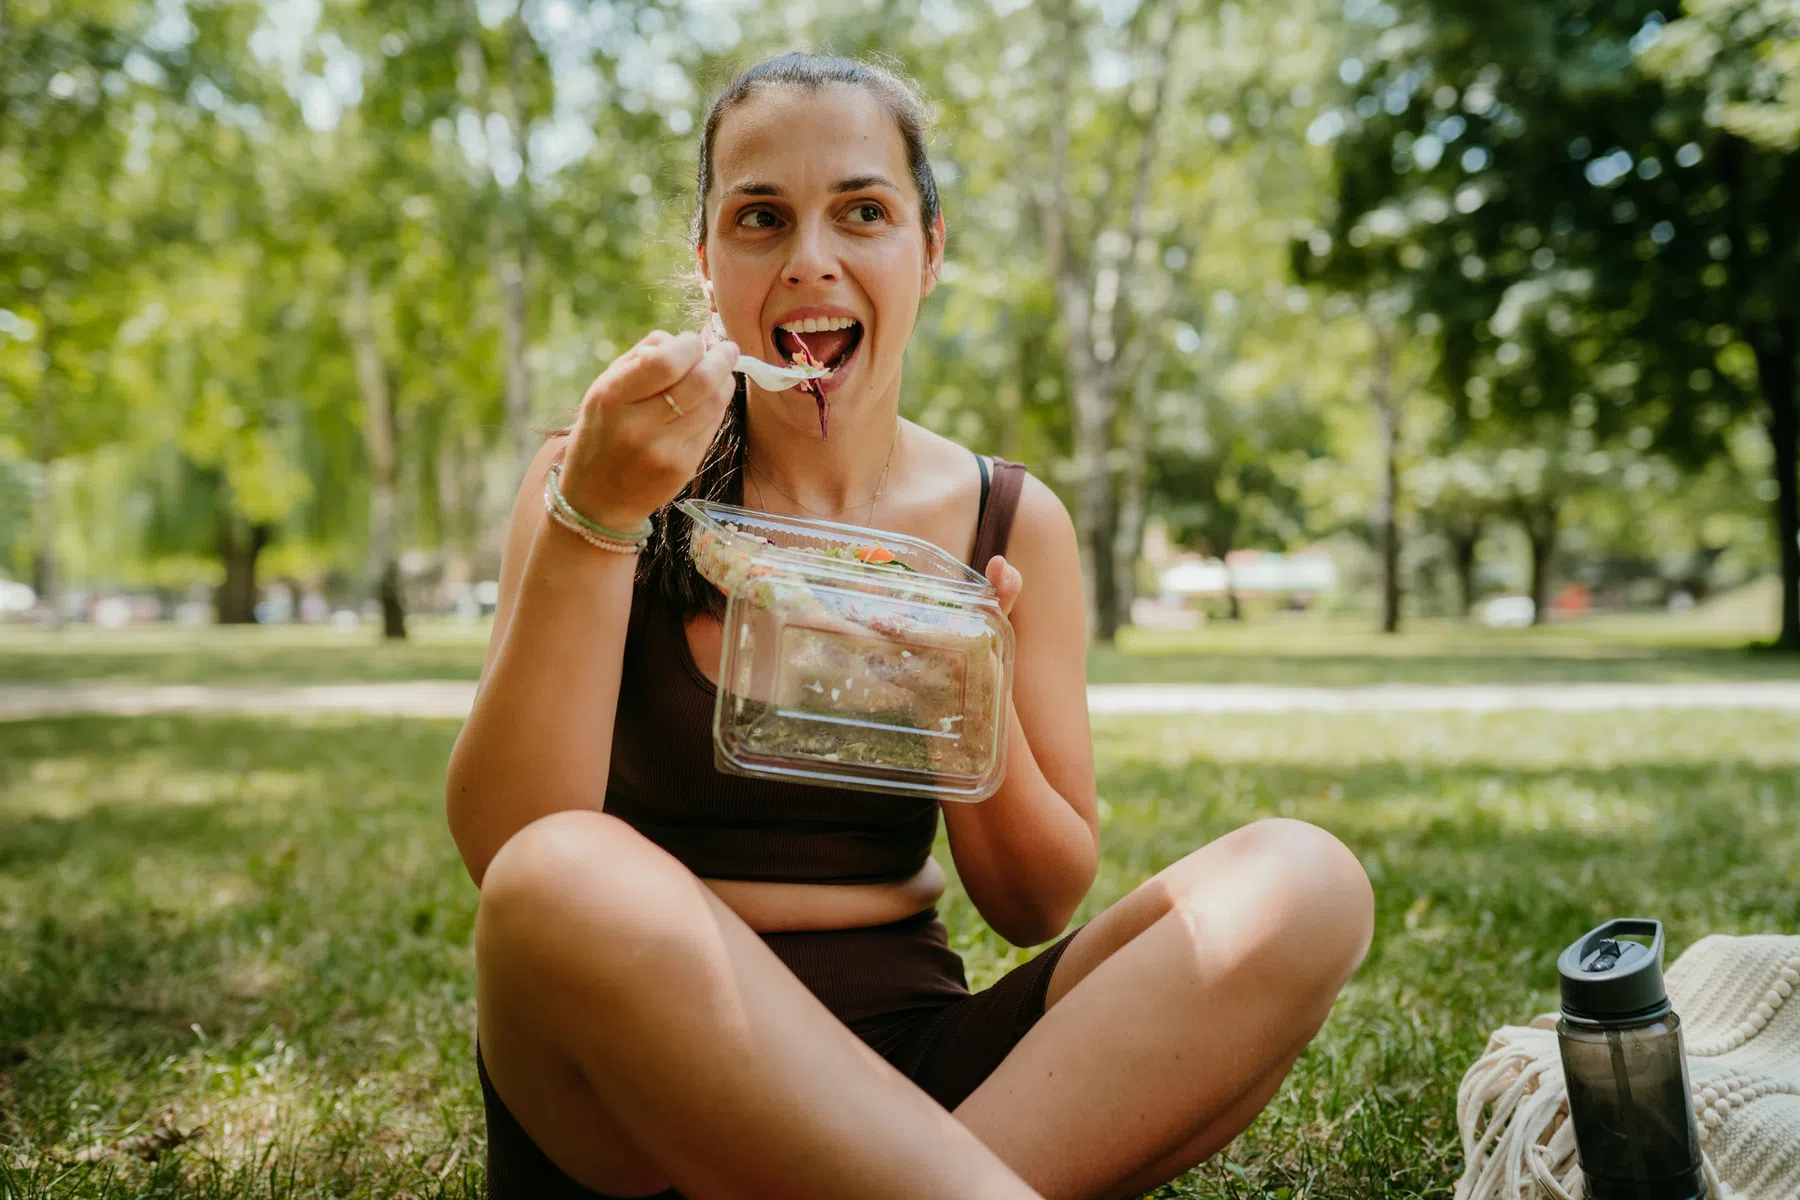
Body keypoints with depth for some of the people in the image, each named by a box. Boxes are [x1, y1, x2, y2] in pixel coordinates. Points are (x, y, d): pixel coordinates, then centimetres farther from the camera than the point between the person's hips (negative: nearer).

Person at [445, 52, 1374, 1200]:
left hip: (909, 1059, 3)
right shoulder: (598, 478, -2)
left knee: (1304, 881, -17)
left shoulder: (1012, 523, 3)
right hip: (646, 1053, -2)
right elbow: (506, 854, -13)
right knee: (565, 879, -36)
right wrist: (595, 520, -22)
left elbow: (1038, 909, 5)